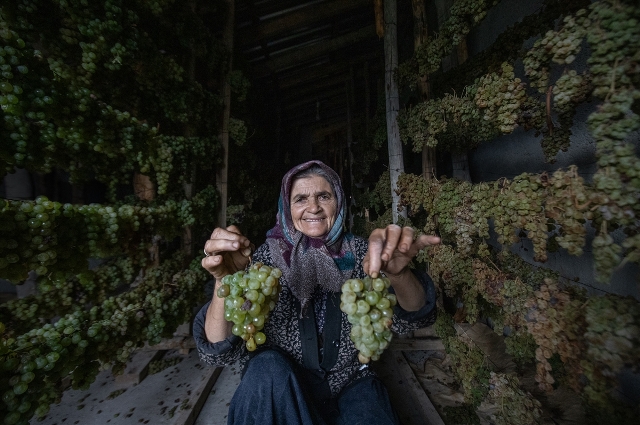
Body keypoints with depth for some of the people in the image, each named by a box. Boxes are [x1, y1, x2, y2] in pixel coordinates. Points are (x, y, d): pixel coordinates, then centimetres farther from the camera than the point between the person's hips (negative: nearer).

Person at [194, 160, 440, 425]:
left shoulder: (360, 252, -9)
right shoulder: (266, 259, -13)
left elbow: (412, 318, -17)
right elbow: (220, 351, -19)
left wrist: (398, 273, -39)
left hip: (351, 384, 2)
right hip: (280, 390, -1)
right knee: (266, 367, -28)